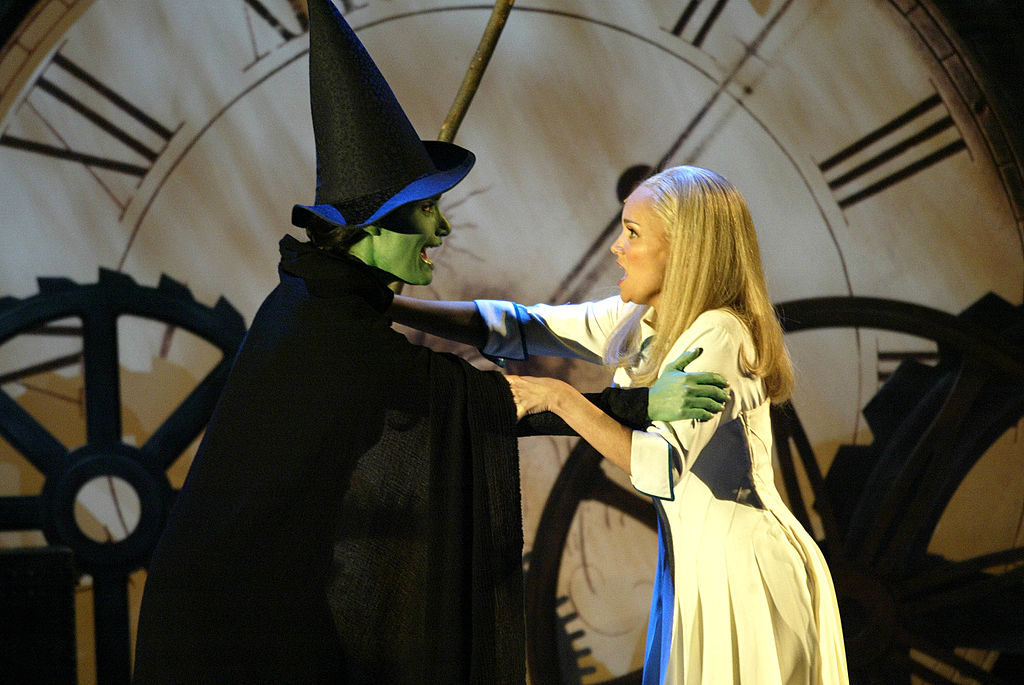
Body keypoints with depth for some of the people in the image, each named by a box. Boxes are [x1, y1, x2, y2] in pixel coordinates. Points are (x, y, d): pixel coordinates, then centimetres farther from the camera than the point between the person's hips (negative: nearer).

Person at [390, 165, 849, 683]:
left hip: (743, 575, -8)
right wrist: (388, 307, -3)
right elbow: (518, 327, 5)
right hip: (695, 565, 8)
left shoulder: (718, 336, -21)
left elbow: (661, 468, -29)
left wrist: (559, 398, -26)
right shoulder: (636, 321, 5)